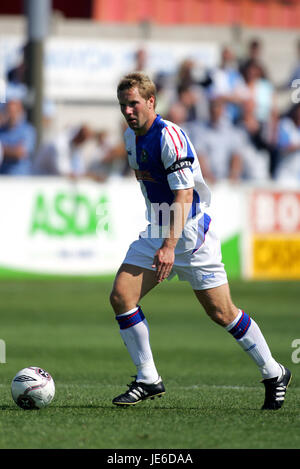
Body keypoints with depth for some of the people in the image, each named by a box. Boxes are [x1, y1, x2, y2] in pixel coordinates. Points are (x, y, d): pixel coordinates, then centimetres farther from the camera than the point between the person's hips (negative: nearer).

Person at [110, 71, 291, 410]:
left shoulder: (170, 137, -20)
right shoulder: (131, 137, 7)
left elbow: (184, 194, -25)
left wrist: (170, 246, -33)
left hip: (192, 234, -8)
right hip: (157, 231, 8)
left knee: (221, 312, -3)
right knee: (120, 296, -9)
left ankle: (274, 374, 15)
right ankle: (148, 380, 0)